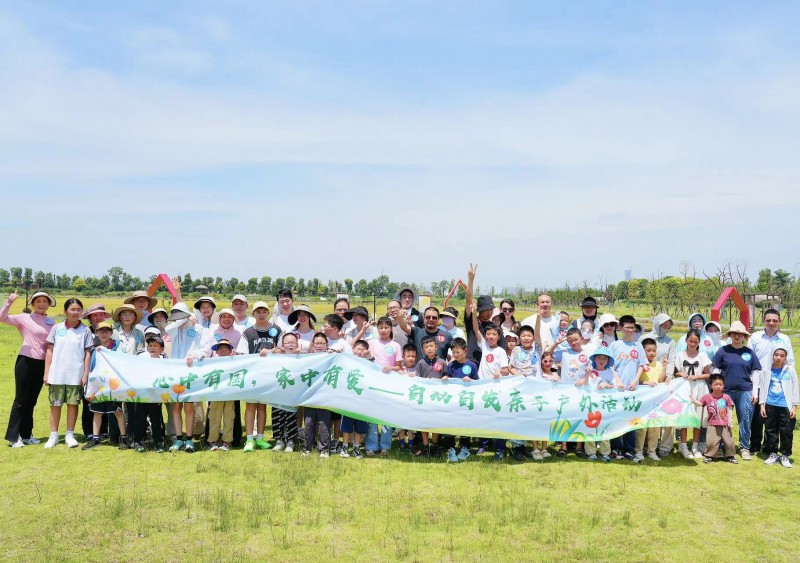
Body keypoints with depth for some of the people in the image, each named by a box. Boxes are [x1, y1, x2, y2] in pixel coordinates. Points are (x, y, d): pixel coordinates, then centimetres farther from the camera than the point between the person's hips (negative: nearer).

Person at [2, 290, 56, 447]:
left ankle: (26, 434, 21)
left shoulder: (51, 322, 10)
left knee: (31, 401, 13)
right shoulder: (25, 318, -2)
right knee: (21, 400, 0)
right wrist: (9, 302, -25)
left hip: (42, 364, 5)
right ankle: (13, 436, 7)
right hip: (25, 362, -5)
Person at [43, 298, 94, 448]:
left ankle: (70, 435, 14)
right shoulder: (57, 328, 5)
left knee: (73, 403, 3)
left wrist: (85, 374, -2)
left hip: (76, 375, -1)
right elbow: (49, 351, 7)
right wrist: (46, 373, 3)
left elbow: (88, 354, 3)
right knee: (55, 404, 6)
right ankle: (53, 435, 15)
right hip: (56, 374, 1)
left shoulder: (85, 330, 2)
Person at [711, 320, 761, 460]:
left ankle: (744, 448, 12)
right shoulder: (723, 351, 2)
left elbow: (755, 372, 9)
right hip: (726, 390, -1)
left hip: (745, 391, 1)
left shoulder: (749, 353, 6)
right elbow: (716, 371, 4)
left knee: (745, 419, 1)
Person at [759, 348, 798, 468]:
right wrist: (762, 404, 3)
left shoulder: (790, 370, 0)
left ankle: (785, 455, 15)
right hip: (770, 405, 2)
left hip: (785, 406, -2)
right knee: (771, 430, 8)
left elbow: (795, 389, 2)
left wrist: (794, 406, -2)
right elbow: (763, 388, 8)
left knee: (786, 431, 2)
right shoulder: (767, 370, 4)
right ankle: (772, 454, 20)